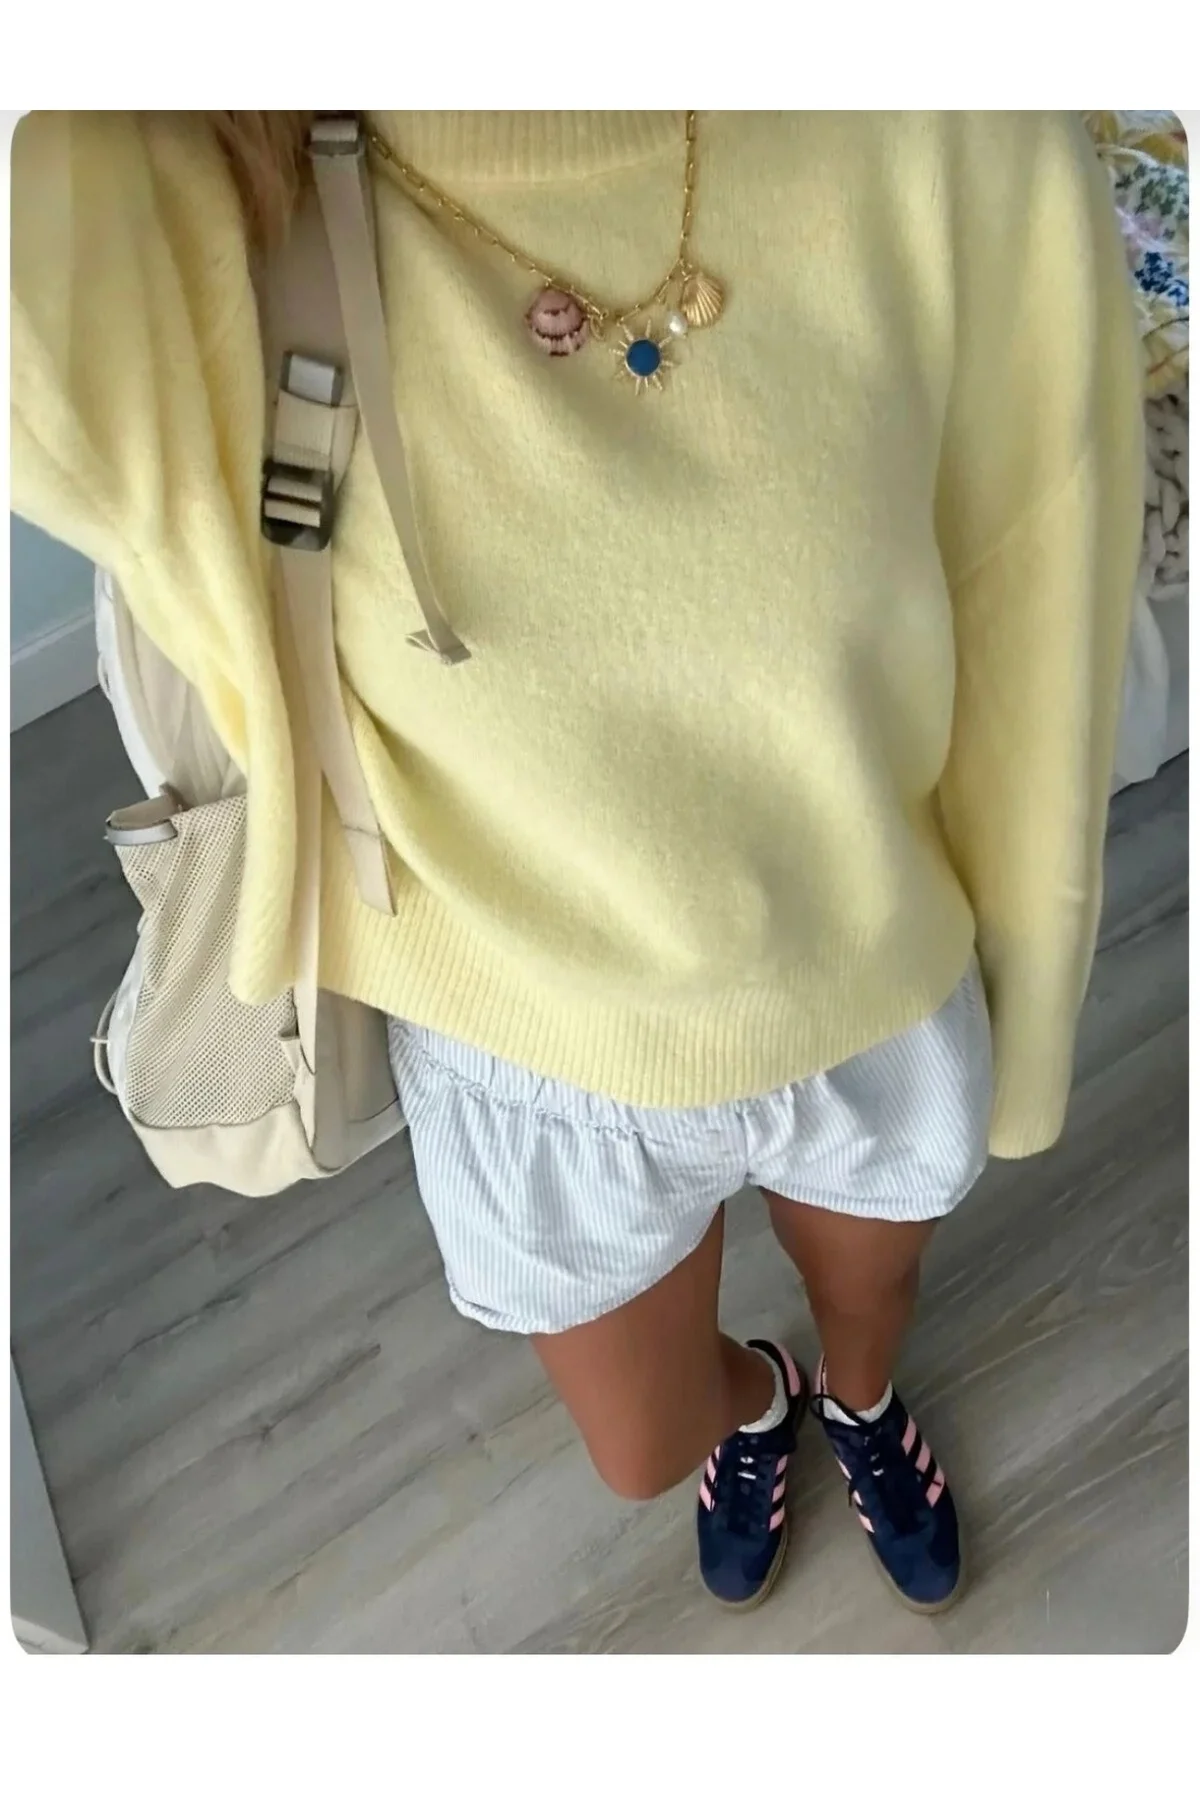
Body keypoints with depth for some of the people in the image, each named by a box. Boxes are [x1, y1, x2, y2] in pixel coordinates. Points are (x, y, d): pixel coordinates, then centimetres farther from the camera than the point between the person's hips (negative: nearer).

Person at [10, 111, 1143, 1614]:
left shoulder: (953, 143, -23)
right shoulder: (153, 239, -24)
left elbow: (1035, 636, -12)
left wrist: (1026, 1034, -1)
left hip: (883, 1007, 1)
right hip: (542, 1062, 0)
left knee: (870, 1280, 34)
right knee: (644, 1456, 27)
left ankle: (860, 1403, 74)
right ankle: (755, 1403, 67)